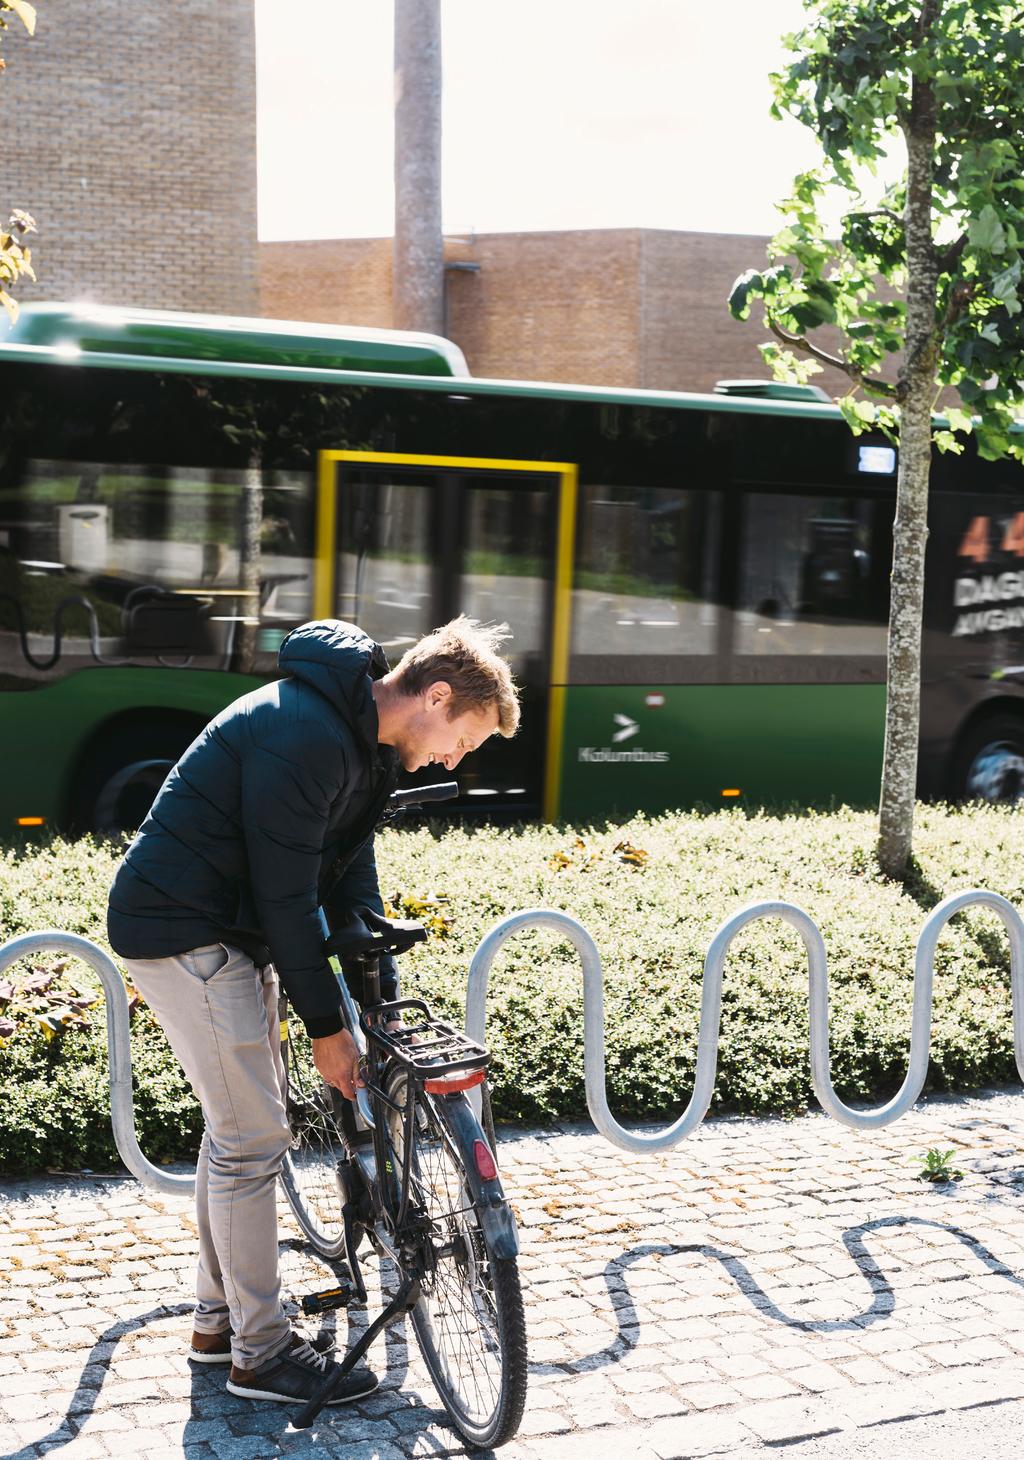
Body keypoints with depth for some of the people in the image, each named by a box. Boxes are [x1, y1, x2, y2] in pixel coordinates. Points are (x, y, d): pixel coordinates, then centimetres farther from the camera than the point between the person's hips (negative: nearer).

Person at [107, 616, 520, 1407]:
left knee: (242, 1125, 16)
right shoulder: (303, 734, -26)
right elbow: (287, 894, -24)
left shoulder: (365, 741, 5)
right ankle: (261, 1353, 5)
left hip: (229, 929, 10)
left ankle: (221, 1318, 29)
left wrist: (384, 1003, 6)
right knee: (253, 1136, -6)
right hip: (182, 931, -10)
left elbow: (349, 877, 10)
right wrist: (327, 1026, -17)